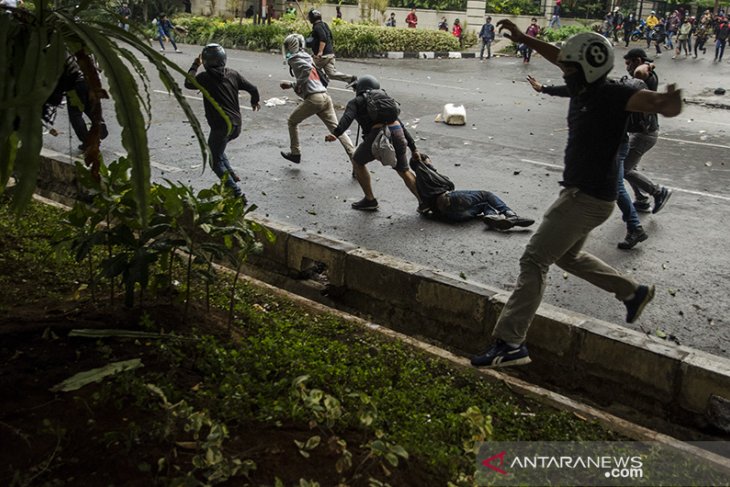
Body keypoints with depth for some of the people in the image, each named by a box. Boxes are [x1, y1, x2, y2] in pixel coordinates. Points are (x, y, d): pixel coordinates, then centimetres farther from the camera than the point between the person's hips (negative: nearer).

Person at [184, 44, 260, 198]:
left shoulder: (205, 77, -9)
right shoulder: (233, 74, 4)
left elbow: (188, 83, 4)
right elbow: (253, 89, 9)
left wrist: (195, 65, 16)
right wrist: (255, 101, 29)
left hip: (221, 127, -6)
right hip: (237, 125, 6)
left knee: (215, 161, 7)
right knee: (217, 149, 31)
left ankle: (236, 191, -5)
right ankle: (231, 174, 20)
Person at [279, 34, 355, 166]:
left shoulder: (293, 58, 0)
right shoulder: (306, 57, 26)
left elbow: (307, 68, -20)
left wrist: (297, 85, -8)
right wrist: (291, 84, 30)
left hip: (313, 98, -7)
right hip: (325, 97, 7)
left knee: (292, 121, 17)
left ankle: (295, 153, 24)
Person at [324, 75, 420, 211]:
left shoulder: (356, 102, 16)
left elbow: (347, 118, -7)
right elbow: (401, 125, 31)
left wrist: (335, 133, -22)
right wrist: (413, 148, 31)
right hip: (397, 133, 5)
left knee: (358, 162, 20)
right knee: (403, 171, 21)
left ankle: (370, 200, 21)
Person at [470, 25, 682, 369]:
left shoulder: (613, 96, -20)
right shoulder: (582, 88, 4)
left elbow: (660, 103, -35)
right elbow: (558, 56, 22)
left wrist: (669, 103, -58)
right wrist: (523, 39, 23)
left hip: (588, 198, -10)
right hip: (580, 192, 10)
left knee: (534, 261, -10)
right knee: (568, 256, 28)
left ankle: (510, 344, -8)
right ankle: (633, 292, 41)